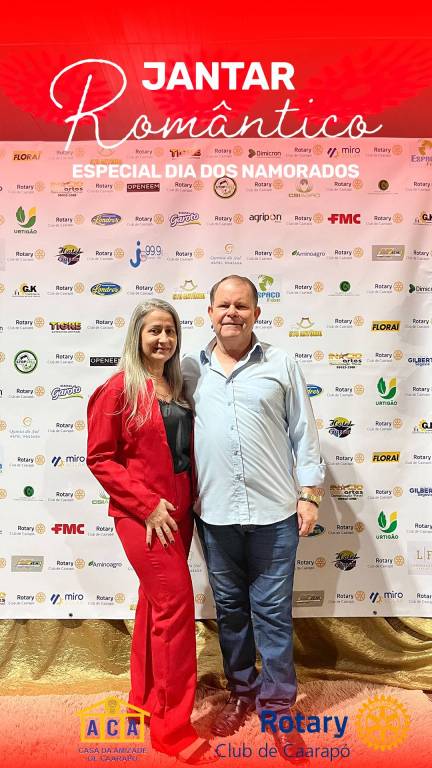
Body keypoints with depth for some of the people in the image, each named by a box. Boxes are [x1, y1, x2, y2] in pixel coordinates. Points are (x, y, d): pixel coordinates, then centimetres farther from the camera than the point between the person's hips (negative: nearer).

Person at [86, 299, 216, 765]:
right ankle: (172, 728, 10)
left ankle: (145, 697, 37)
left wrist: (188, 498, 4)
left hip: (178, 508, 7)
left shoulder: (177, 387, 9)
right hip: (142, 513, -7)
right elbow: (99, 458, -12)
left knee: (155, 600, 18)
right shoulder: (119, 388, -10)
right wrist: (148, 505, -16)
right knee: (176, 603, -6)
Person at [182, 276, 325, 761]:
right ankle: (241, 692, 37)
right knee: (230, 608, 17)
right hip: (215, 515, 2)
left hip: (274, 513, -1)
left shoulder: (281, 365, 1)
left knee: (273, 611, 9)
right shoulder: (190, 370, 4)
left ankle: (277, 704, 28)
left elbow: (304, 433, 3)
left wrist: (309, 494, 0)